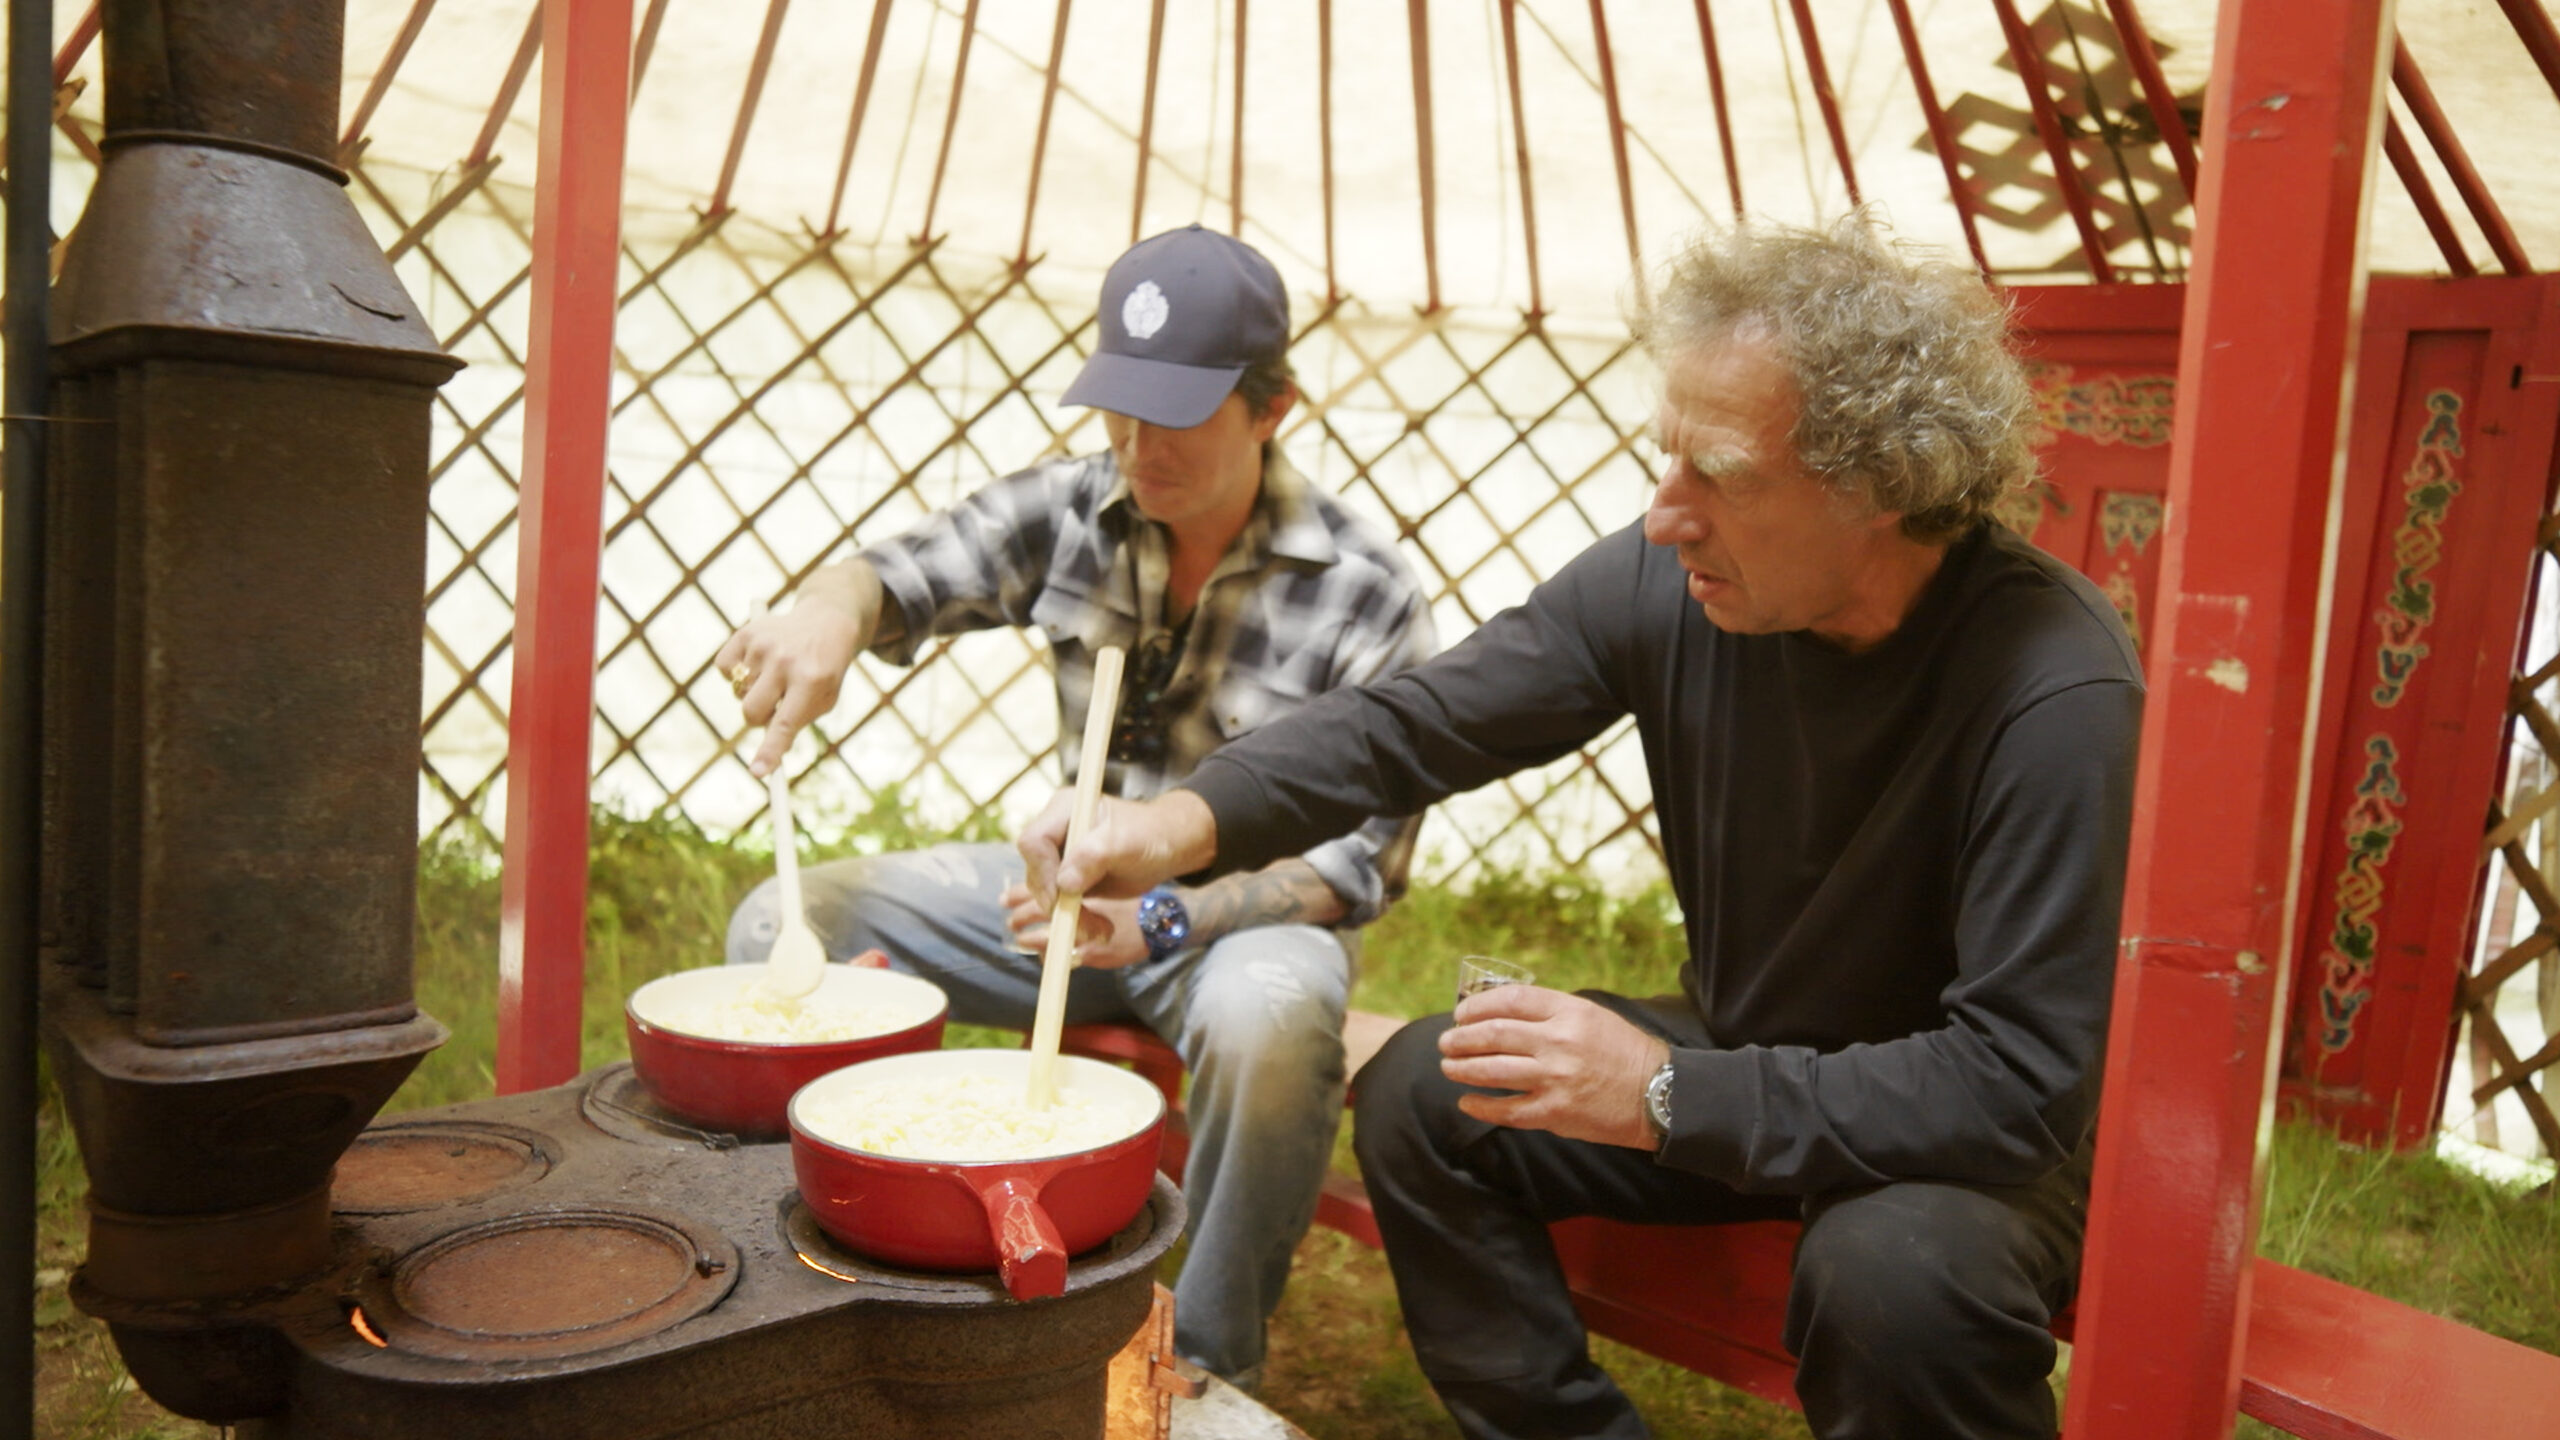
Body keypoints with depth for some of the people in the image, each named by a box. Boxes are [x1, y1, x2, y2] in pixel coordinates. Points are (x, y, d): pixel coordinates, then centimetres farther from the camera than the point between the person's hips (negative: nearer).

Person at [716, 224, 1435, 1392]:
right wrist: (830, 612, -32)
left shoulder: (1364, 595, -17)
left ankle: (1203, 1371, -13)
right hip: (1076, 880, 5)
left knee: (1268, 1020, -41)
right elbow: (909, 574, -5)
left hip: (1247, 910, -4)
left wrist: (1162, 921, -31)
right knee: (778, 929, -11)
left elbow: (1358, 863, -17)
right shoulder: (1075, 509, -4)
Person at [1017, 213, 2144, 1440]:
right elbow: (1418, 720, -9)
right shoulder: (1672, 580, -16)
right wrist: (1192, 819, -26)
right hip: (1744, 1060, 5)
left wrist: (1669, 1097, -32)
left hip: (1976, 1136, -5)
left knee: (1894, 1264, -36)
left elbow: (2023, 1084, -30)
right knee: (1420, 1095, -6)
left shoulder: (2052, 691, -31)